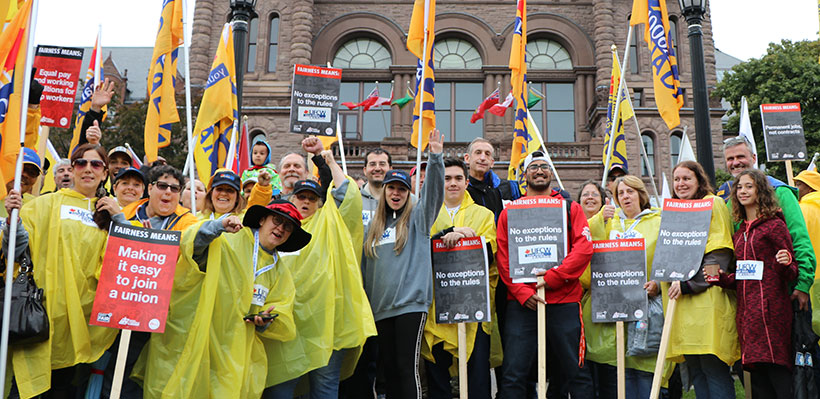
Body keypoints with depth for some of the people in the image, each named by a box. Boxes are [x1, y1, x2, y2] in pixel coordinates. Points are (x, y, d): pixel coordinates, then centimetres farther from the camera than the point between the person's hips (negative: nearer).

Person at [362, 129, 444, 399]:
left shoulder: (417, 218, 6)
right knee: (388, 367, 9)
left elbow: (434, 190, -10)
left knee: (408, 366, -8)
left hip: (411, 303, -4)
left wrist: (435, 157, -22)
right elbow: (364, 266, 19)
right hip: (380, 307, 5)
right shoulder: (372, 227, 17)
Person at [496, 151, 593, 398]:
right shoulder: (510, 212, 11)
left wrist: (551, 278, -13)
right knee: (514, 373, -5)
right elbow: (504, 258, 4)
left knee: (565, 373, 8)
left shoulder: (571, 209, 11)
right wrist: (522, 293, -10)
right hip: (521, 304, 0)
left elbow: (584, 248, -2)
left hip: (564, 303, 1)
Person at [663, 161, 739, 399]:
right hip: (682, 302, 7)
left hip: (707, 298, -7)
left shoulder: (713, 204, -1)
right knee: (694, 368, 7)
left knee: (713, 366, -9)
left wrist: (688, 283, -17)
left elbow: (719, 254, -11)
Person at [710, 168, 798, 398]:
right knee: (758, 375, 8)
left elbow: (791, 274, -3)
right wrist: (721, 278, 4)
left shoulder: (774, 225, -2)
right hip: (747, 311, 7)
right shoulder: (739, 233, 17)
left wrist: (786, 264, -24)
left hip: (771, 308, -7)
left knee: (777, 370, -8)